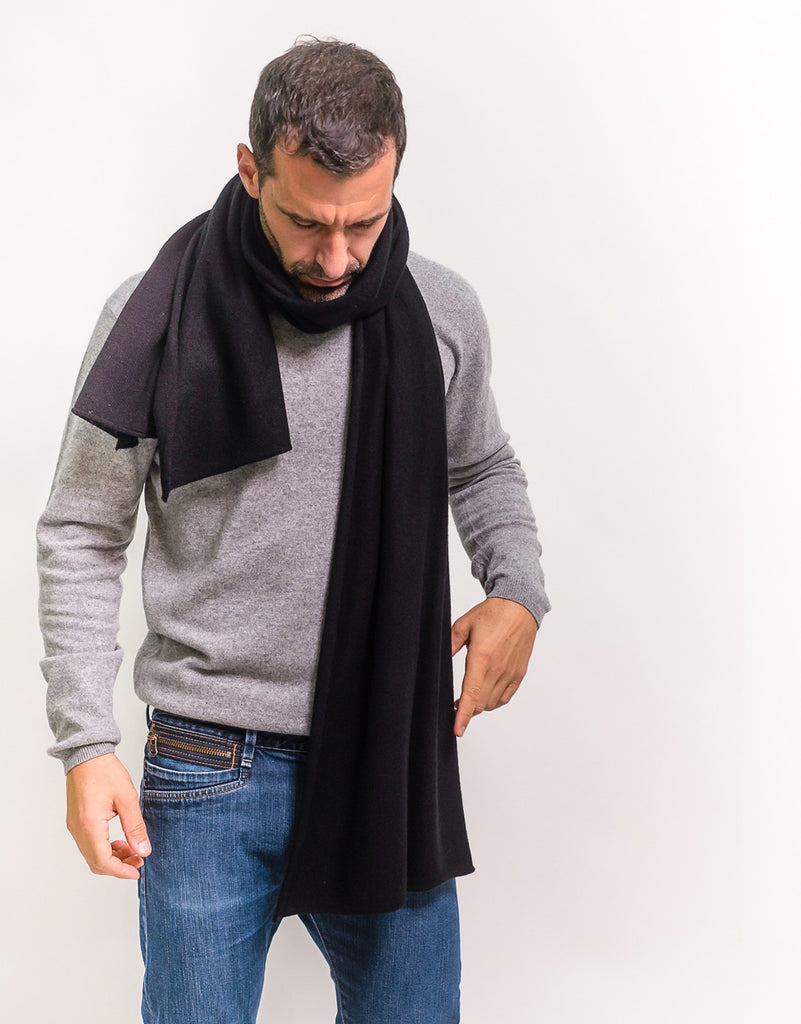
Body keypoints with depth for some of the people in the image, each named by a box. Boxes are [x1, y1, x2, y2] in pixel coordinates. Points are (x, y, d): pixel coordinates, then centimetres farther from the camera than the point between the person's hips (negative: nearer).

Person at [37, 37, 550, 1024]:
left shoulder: (442, 312, 0)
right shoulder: (157, 316, -9)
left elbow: (482, 470, 18)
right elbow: (81, 539, -2)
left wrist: (518, 591, -1)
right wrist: (85, 745, -9)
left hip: (396, 761, 3)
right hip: (211, 774, -2)